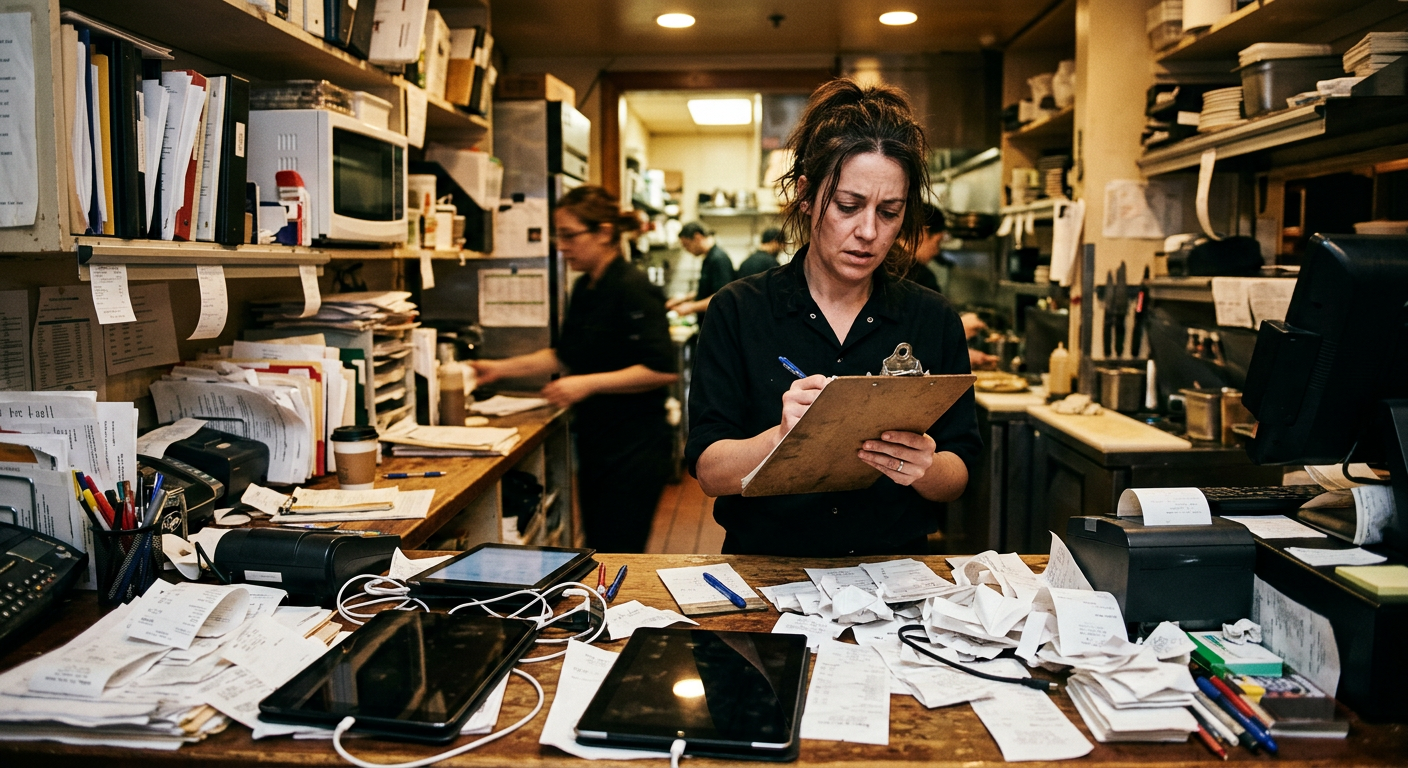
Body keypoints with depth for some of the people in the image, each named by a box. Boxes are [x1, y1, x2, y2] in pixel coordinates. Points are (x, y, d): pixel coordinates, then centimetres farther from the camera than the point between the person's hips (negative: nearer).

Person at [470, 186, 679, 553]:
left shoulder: (633, 289, -17)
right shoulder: (585, 289, 11)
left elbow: (662, 369, -23)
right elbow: (567, 357, 22)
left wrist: (588, 383, -24)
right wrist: (502, 368, 16)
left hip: (632, 447, -9)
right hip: (594, 439, 9)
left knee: (617, 554, -4)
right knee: (596, 545, 17)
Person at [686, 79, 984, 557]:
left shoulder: (935, 321, 4)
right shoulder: (739, 311, -2)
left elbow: (959, 474, 3)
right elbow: (709, 471, -8)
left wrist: (924, 469, -19)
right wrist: (780, 438, -28)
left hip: (894, 568, 2)